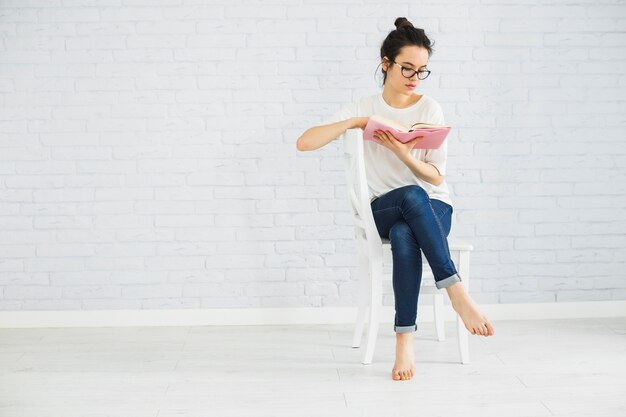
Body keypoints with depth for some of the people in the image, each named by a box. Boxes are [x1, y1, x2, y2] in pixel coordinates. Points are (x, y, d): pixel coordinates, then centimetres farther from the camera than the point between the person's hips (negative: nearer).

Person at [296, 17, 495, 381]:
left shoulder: (430, 109, 2)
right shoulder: (365, 108, 4)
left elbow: (436, 177, -3)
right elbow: (304, 143, -5)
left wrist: (402, 152, -22)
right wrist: (354, 122, -16)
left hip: (433, 208, 0)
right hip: (385, 209, 0)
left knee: (404, 235, -39)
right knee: (411, 195, -39)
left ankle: (405, 339, -37)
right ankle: (457, 292, -41)